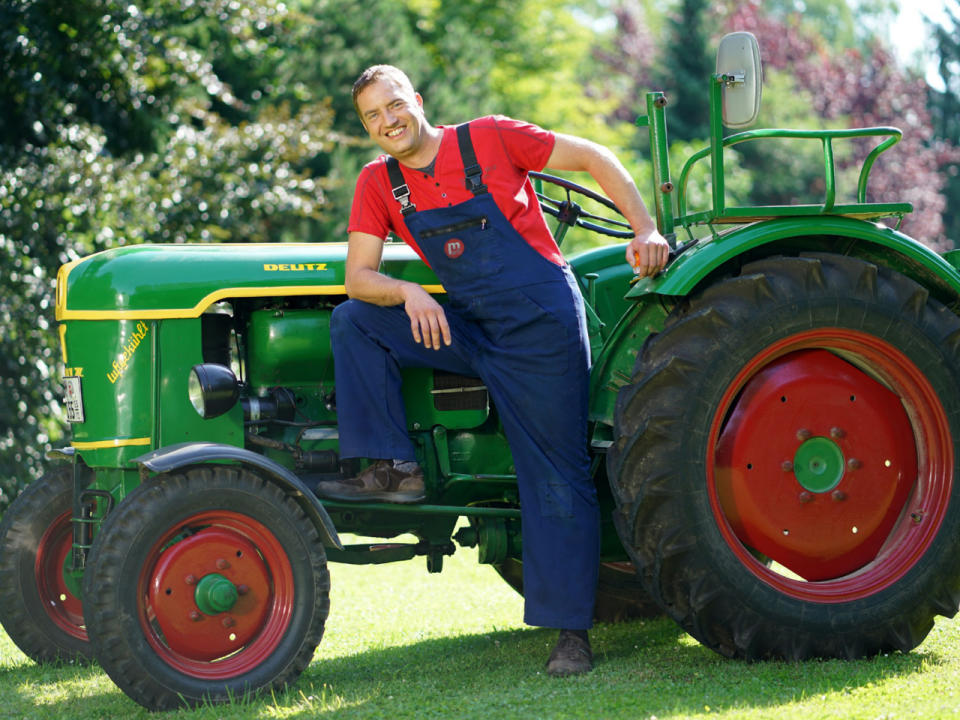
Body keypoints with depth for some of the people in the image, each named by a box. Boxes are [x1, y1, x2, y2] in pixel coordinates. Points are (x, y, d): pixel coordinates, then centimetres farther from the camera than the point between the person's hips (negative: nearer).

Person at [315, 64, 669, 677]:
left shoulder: (490, 139, -10)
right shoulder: (379, 183, 3)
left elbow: (593, 158, -3)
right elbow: (359, 277, -2)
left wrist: (646, 231, -11)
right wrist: (409, 294, -23)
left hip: (542, 325, -5)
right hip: (466, 327, 5)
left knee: (557, 476, -5)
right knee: (354, 322, -9)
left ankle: (571, 631, 1)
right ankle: (394, 469, -8)